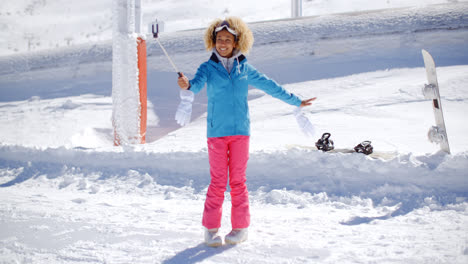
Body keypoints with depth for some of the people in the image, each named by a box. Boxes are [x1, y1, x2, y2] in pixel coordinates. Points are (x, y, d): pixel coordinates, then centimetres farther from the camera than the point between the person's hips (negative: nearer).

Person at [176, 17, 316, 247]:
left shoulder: (245, 69, 9)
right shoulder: (208, 68, 4)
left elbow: (270, 86, 16)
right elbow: (197, 83, -16)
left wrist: (296, 101, 21)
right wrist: (187, 86, -41)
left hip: (240, 131, 1)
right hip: (216, 132, -1)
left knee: (238, 180, 4)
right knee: (218, 181, 0)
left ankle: (241, 227, 15)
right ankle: (211, 228, 10)